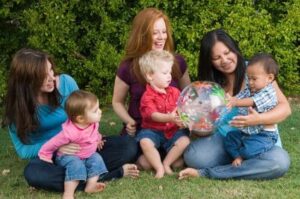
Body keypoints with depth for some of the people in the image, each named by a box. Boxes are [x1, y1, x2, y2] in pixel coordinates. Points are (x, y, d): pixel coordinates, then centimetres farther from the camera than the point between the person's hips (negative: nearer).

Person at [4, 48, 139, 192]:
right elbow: (22, 149, -11)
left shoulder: (66, 82, -10)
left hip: (81, 146, 1)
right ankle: (115, 173, -32)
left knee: (129, 146, -18)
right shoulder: (17, 105, -12)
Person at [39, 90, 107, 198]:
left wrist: (97, 140, 24)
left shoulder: (93, 123, -16)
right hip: (68, 156, -7)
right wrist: (45, 156, -14)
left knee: (96, 158, -17)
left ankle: (91, 185, -20)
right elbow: (52, 143, -24)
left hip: (88, 155, 7)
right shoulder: (70, 132, -37)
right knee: (76, 164, -33)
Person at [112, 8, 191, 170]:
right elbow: (117, 102, 5)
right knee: (146, 163, -27)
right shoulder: (128, 67, -9)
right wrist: (129, 121, -14)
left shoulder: (177, 62, -3)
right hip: (140, 129, -2)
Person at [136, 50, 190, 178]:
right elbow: (153, 115, -25)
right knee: (145, 142, -33)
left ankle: (166, 164, -8)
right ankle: (159, 168, -19)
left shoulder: (174, 92, 5)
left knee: (185, 141, -22)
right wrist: (169, 118, -43)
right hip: (153, 130, -4)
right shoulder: (147, 97, -12)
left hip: (173, 130, 4)